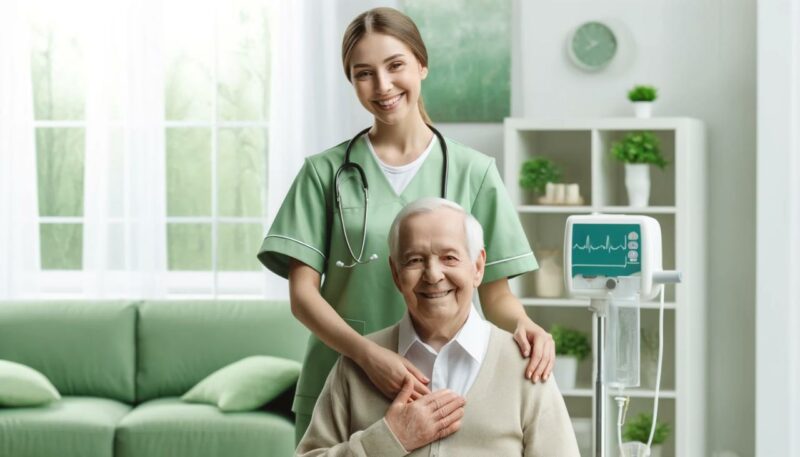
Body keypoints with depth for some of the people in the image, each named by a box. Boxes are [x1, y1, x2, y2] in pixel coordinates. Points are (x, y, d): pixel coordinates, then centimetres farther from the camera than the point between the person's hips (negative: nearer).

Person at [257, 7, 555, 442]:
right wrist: (367, 352, -21)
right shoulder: (326, 172, 3)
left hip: (445, 389, 0)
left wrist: (522, 323, -18)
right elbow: (303, 292, -3)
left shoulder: (473, 172, 3)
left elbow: (495, 292, 5)